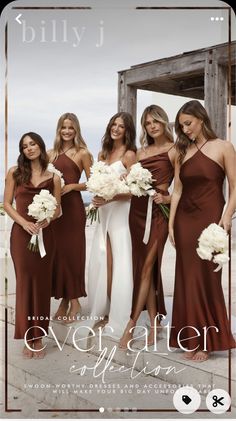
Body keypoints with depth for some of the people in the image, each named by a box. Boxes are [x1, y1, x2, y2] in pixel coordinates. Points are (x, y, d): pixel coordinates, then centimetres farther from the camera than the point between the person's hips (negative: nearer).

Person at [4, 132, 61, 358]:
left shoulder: (53, 177, 6)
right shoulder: (14, 172, 4)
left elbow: (57, 209, 7)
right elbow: (7, 204, 1)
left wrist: (48, 220, -14)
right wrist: (24, 222, -14)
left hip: (45, 234, 1)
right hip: (21, 233, -1)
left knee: (42, 282, 5)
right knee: (25, 282, 2)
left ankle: (39, 337, 17)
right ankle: (28, 337, 12)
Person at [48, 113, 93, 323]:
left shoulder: (82, 153, 0)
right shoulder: (51, 154, 12)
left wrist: (72, 186, -15)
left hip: (73, 207, -4)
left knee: (72, 251, -1)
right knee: (57, 252, 6)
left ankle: (74, 302, 9)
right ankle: (64, 299, 17)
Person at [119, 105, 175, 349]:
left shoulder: (173, 150, 0)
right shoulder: (141, 151, 16)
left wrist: (167, 198, -20)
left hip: (157, 212, -6)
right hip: (137, 211, 6)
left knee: (147, 268, -7)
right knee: (143, 268, 7)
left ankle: (131, 325, -3)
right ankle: (155, 323, 16)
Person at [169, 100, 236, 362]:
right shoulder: (182, 152, 12)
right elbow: (177, 190, 10)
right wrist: (171, 224, 4)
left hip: (209, 219, -4)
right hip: (184, 220, 4)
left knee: (206, 279, 1)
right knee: (187, 279, 6)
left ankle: (207, 341, 15)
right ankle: (191, 339, 18)